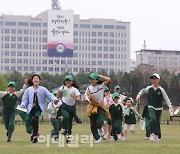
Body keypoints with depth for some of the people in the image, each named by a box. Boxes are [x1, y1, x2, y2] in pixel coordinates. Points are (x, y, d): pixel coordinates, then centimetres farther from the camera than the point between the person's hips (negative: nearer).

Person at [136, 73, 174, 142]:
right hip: (151, 107, -1)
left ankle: (156, 136, 25)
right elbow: (143, 91, 19)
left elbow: (166, 99, -7)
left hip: (159, 108, 1)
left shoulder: (161, 90, -6)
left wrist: (170, 107, -14)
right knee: (153, 119, -25)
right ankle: (152, 134, -22)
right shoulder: (149, 88, -2)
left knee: (157, 122, 7)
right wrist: (138, 96, 3)